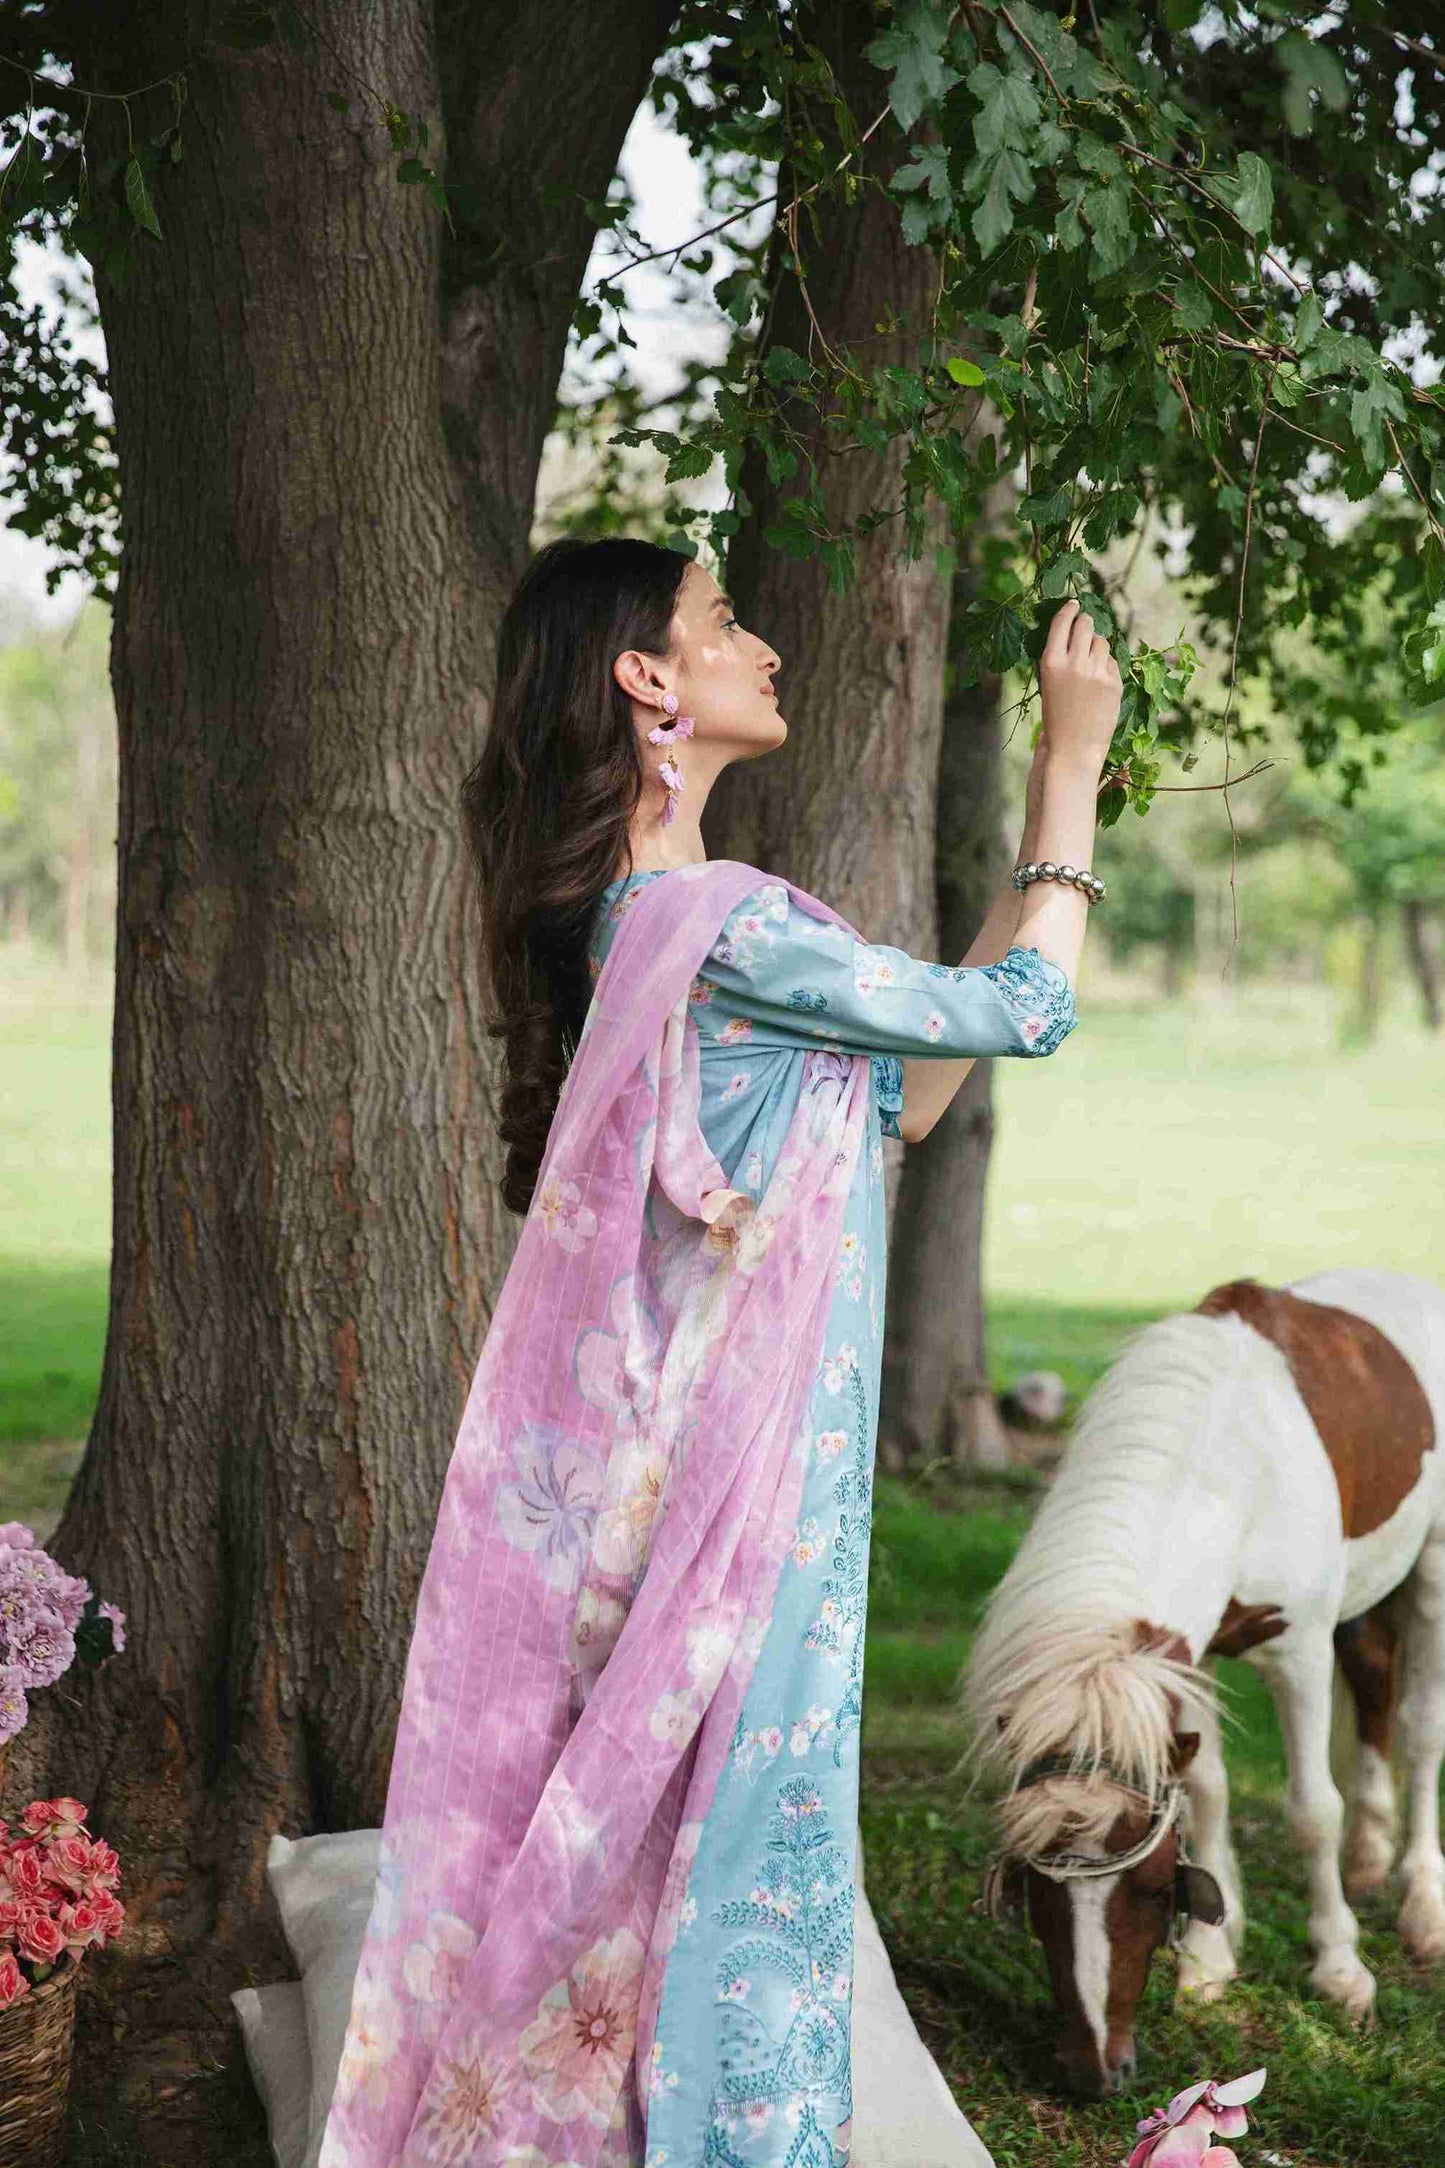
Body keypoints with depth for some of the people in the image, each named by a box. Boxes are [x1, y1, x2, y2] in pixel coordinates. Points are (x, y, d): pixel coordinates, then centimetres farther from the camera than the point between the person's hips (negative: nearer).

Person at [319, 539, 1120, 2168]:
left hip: (679, 1455, 9)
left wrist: (1044, 810, 14)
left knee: (671, 1823, 17)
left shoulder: (637, 923, 10)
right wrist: (1073, 759, -2)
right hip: (748, 1473, -9)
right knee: (749, 1814, 2)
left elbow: (904, 1098, 14)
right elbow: (1030, 1011, -12)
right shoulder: (715, 922, -20)